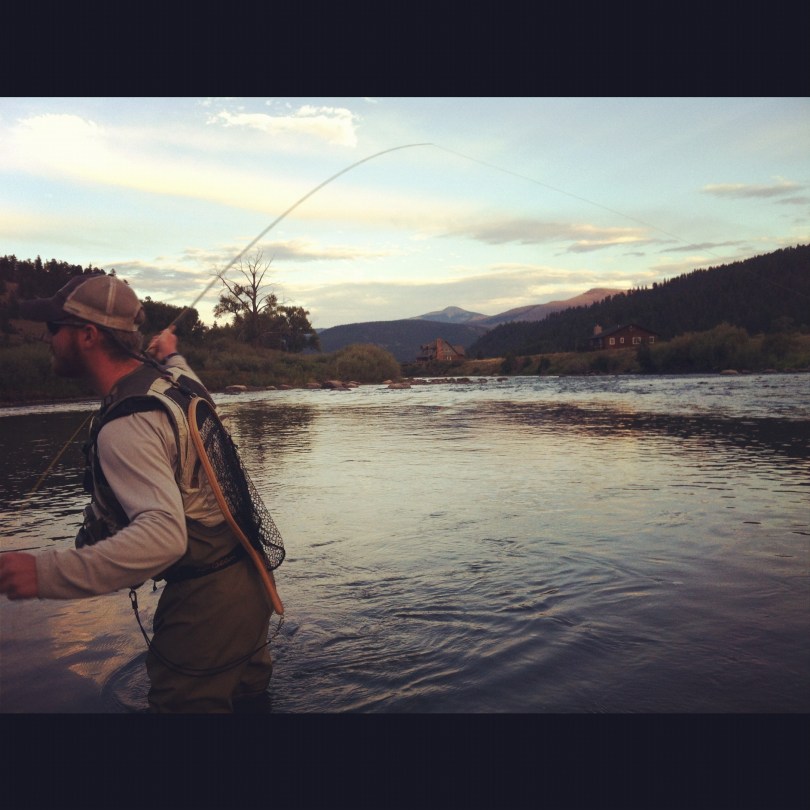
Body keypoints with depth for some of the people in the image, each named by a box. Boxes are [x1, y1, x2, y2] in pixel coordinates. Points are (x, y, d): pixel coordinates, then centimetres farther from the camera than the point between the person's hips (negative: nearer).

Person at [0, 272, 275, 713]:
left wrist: (49, 573, -42)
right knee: (248, 697, 27)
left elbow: (164, 535, -37)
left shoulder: (125, 426, -26)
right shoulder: (174, 378, 1)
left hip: (203, 606, -9)